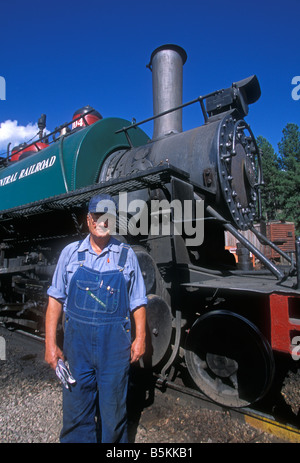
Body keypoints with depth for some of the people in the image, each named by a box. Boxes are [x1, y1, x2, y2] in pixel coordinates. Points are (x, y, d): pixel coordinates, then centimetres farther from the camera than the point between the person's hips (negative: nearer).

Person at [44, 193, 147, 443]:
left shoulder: (126, 255, 1)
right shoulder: (71, 252, 3)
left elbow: (138, 302, 5)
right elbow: (56, 299, 4)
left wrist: (140, 337, 0)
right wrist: (50, 343, 0)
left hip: (115, 342, 0)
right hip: (77, 339, 1)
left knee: (114, 409, 14)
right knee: (75, 407, 14)